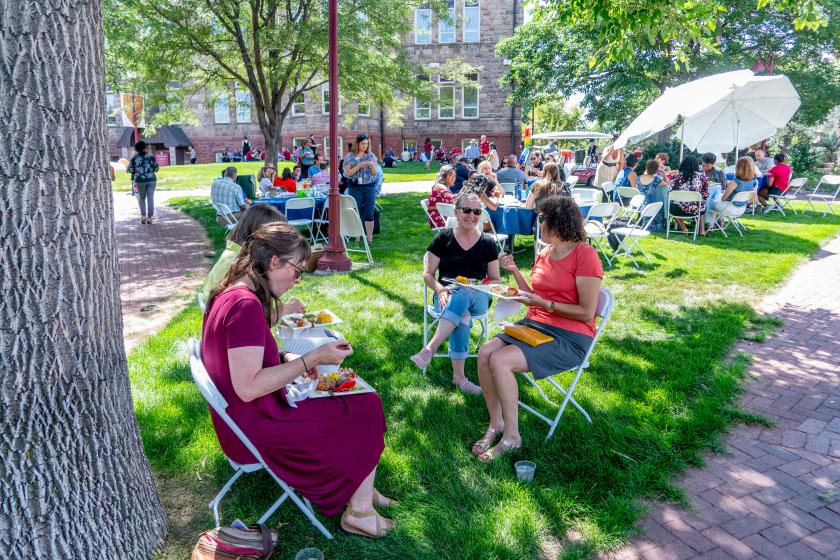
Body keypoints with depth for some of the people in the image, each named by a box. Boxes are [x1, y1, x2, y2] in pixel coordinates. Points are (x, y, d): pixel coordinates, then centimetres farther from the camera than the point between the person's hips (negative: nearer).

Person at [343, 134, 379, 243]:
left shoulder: (371, 156, 7)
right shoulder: (350, 156, 3)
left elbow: (375, 173, 3)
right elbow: (348, 173, -5)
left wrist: (372, 165, -17)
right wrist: (359, 165, -17)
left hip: (369, 187, 1)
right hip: (355, 188, -1)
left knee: (369, 213, 0)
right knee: (356, 214, 0)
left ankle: (369, 238, 7)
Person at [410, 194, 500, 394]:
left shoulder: (487, 243, 13)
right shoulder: (442, 239, 9)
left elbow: (495, 280, 15)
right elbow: (428, 274, 8)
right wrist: (440, 289, -14)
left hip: (478, 299, 1)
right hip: (447, 295, 0)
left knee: (463, 296, -39)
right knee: (462, 314, -38)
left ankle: (430, 349, -43)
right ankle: (458, 376, -37)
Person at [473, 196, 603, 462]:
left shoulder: (585, 255, -12)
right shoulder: (544, 254, 11)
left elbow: (587, 312, -15)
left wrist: (545, 304, -18)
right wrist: (514, 271, 5)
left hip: (569, 338, -7)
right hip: (534, 324, 7)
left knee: (500, 361, -25)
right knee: (485, 353, -16)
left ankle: (511, 435, -7)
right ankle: (495, 423, 0)